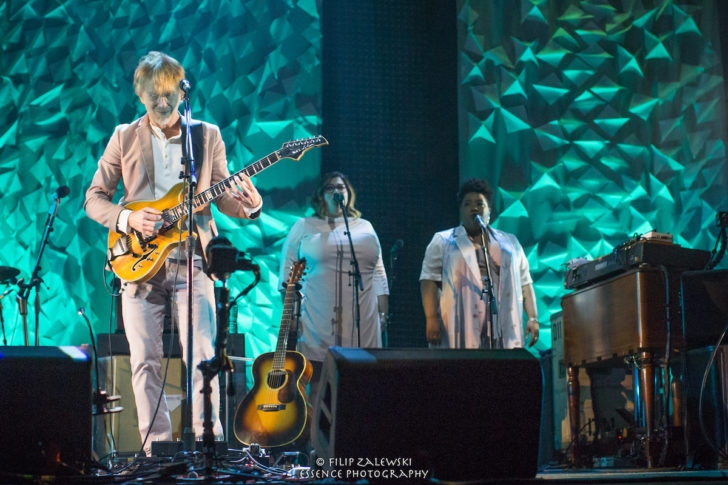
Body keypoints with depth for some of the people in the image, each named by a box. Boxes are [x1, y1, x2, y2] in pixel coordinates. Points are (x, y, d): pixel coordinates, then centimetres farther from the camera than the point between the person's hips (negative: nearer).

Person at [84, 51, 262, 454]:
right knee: (144, 360, -1)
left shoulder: (208, 136, 9)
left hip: (191, 262, 0)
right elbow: (93, 199, 9)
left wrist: (248, 206, -11)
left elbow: (221, 197, 11)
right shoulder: (125, 138, 8)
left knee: (202, 357, -9)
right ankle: (157, 447, 5)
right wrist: (127, 218, -10)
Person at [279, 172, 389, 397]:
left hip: (362, 324, 2)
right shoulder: (303, 227, 11)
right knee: (317, 384, -6)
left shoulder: (365, 227, 18)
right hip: (319, 325, -2)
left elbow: (378, 274, 18)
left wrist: (383, 313, 10)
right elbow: (288, 273, 8)